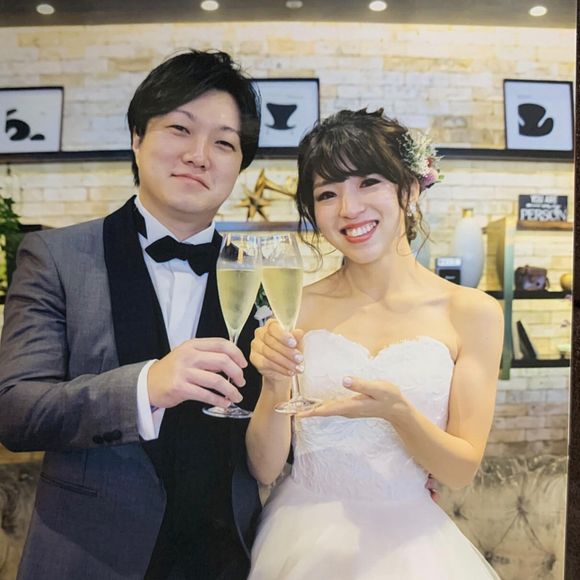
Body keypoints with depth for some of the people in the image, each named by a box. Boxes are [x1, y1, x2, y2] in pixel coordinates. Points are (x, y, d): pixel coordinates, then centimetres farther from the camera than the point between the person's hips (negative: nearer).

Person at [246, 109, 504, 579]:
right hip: (302, 539, 1)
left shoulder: (473, 313, -10)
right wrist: (275, 389, -23)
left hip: (405, 542, 0)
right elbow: (265, 468, -5)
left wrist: (397, 411, -25)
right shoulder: (296, 307, -9)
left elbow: (462, 470, -7)